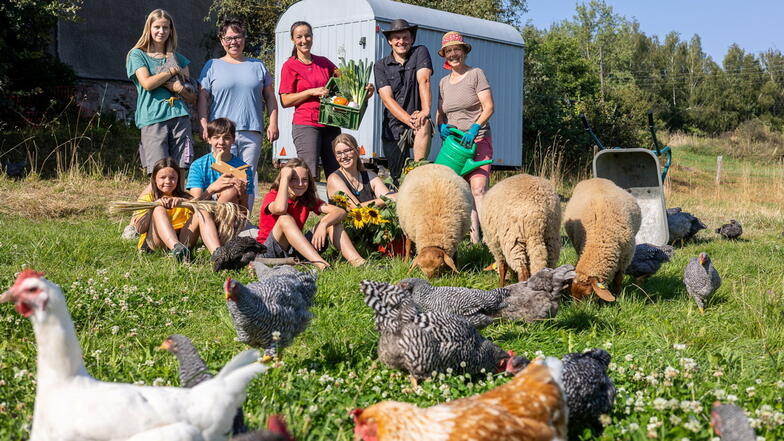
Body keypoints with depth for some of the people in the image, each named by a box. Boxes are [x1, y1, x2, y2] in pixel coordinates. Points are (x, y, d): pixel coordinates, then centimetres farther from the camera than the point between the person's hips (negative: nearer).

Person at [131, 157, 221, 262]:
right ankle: (176, 248, -55)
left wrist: (185, 202, -19)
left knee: (203, 213, -16)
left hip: (182, 240, 2)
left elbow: (201, 206, -2)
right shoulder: (148, 197, 13)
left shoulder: (183, 197, 21)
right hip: (153, 243, -2)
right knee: (159, 210, -25)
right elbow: (139, 228, -3)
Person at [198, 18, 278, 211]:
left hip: (252, 132, 2)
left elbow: (270, 97, 17)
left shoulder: (257, 66, 17)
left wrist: (273, 123, 6)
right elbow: (203, 97, 7)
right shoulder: (213, 66, 11)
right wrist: (204, 125, -4)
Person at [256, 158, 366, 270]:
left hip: (296, 250, 5)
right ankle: (320, 264, -46)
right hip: (269, 252, -5)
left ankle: (355, 261, -29)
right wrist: (285, 177, -24)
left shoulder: (308, 200, 5)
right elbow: (280, 209, -37)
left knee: (332, 220, -7)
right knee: (285, 219, -33)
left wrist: (323, 224, -30)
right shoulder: (272, 196, -9)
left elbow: (341, 212, -9)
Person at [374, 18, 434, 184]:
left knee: (424, 125, -36)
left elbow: (424, 81, -13)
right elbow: (387, 99, -7)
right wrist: (409, 119, -23)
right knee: (397, 179, 1)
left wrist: (425, 110, -30)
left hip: (416, 124, -2)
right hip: (393, 127, 2)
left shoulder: (420, 53, 3)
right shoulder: (381, 66, 5)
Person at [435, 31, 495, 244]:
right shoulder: (444, 82, 16)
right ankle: (474, 238, 1)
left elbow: (489, 107, -7)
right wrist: (441, 126, -3)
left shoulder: (476, 74, -1)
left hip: (478, 140, -5)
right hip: (454, 143, 6)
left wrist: (474, 129, -19)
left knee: (478, 188, -20)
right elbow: (439, 113, 20)